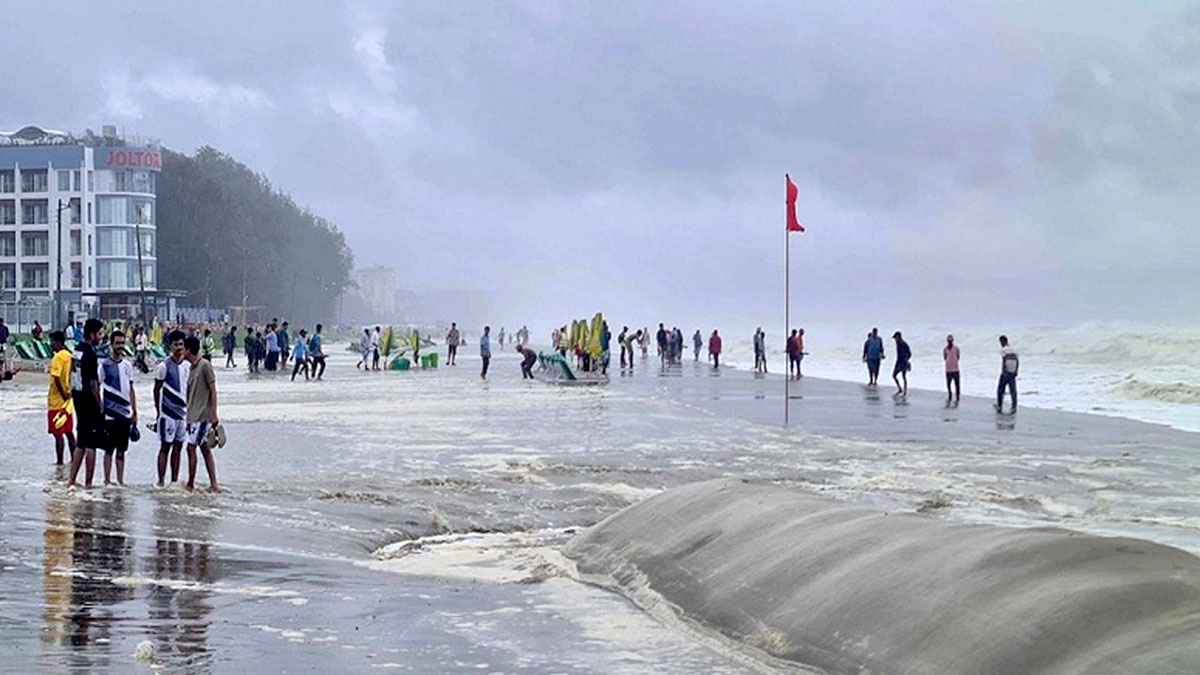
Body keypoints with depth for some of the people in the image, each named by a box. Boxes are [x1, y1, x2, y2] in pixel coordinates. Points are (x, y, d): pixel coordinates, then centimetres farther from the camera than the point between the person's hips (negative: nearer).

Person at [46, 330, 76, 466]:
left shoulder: (58, 357, -16)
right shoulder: (69, 356, 10)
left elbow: (56, 378, -23)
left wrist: (63, 396, -18)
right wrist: (67, 395, 14)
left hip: (57, 402, -8)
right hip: (67, 401, 8)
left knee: (58, 433, -4)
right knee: (69, 432, 12)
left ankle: (59, 461, -2)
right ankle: (73, 459, 14)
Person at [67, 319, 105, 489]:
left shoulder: (77, 350, 10)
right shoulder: (90, 354, -17)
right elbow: (93, 382, -19)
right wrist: (99, 405, -13)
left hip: (78, 398, 9)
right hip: (89, 400, -9)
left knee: (81, 443, 15)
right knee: (91, 444, -2)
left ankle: (71, 480, 16)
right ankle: (88, 483, 2)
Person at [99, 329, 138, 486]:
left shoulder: (128, 365, 10)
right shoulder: (104, 365, -4)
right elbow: (97, 389, -4)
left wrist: (135, 412, 11)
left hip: (125, 414, 4)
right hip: (110, 415, -4)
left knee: (122, 450, 8)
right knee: (109, 449, 0)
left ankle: (120, 480, 13)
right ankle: (107, 480, 6)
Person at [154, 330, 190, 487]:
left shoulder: (188, 365, 8)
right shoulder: (165, 365, -9)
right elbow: (157, 390, -4)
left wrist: (190, 410, 14)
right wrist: (158, 412, -6)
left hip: (183, 412, 5)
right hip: (167, 413, -5)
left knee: (178, 447, 8)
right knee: (165, 446, -2)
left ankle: (175, 480, 13)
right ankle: (161, 481, 1)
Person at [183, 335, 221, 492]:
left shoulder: (205, 366, -12)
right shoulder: (191, 368, 14)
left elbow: (213, 391, -13)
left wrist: (214, 415, -17)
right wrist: (187, 415, 18)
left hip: (203, 416, -9)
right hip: (193, 415, 9)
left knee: (191, 447, -11)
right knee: (205, 449, 8)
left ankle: (191, 484, -4)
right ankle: (213, 485, 11)